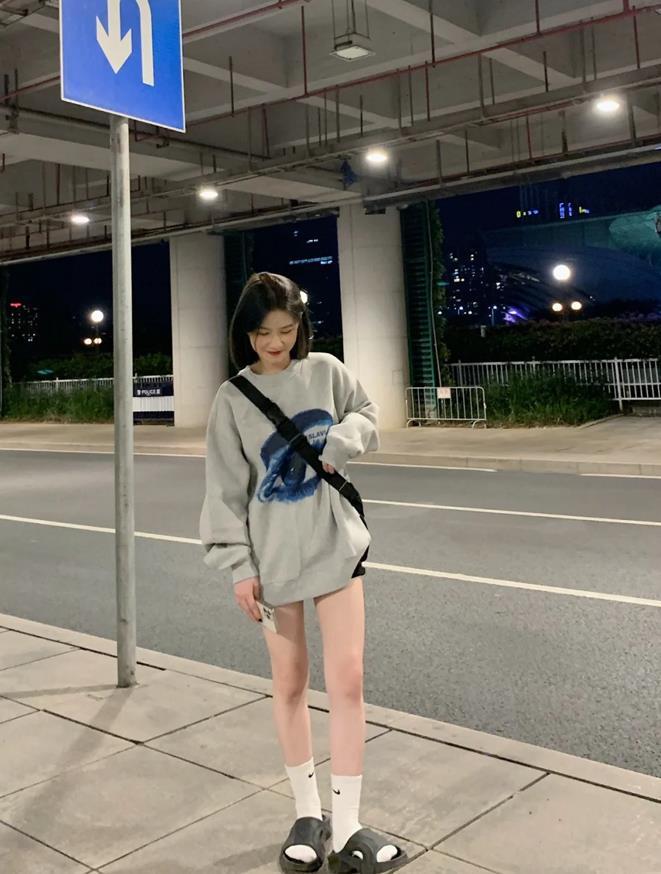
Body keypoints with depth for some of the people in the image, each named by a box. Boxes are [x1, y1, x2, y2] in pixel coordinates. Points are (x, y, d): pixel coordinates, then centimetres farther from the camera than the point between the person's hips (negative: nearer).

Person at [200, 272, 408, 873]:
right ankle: (308, 813, 25)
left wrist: (342, 440, -10)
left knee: (348, 680, -2)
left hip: (336, 547, 1)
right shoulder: (233, 399, -5)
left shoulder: (327, 371, 0)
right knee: (290, 684, 8)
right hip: (273, 557, -1)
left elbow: (368, 417, 12)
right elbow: (227, 490, -4)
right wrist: (239, 567, -8)